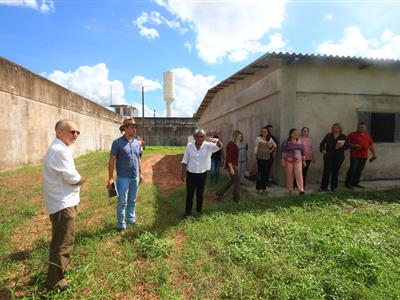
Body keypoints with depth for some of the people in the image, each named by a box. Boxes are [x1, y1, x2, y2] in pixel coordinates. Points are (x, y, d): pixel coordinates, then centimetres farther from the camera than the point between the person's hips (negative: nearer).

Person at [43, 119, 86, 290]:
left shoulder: (57, 148, 12)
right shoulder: (60, 150, -23)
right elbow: (73, 178, -23)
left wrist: (76, 179, -2)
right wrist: (81, 179, -3)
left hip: (61, 201, 11)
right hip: (63, 203, -11)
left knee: (60, 240, 26)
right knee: (64, 242, 1)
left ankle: (61, 265, 44)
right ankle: (54, 281, 15)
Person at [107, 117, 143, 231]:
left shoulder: (137, 143, 6)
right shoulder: (117, 143, -10)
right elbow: (111, 161, -10)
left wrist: (140, 173, 15)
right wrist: (110, 178, -13)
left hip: (135, 177, 5)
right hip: (123, 178, -5)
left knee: (132, 201, 17)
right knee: (122, 202, 4)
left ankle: (131, 219, 32)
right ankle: (121, 225, 17)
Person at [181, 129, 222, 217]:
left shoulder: (208, 146, -8)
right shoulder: (189, 146, -6)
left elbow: (220, 146, -24)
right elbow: (185, 161, 1)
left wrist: (217, 140, -47)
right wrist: (183, 173, 3)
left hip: (202, 174, 0)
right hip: (190, 173, 0)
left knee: (200, 194, 14)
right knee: (189, 194, 8)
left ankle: (199, 211, 33)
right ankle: (188, 212, 24)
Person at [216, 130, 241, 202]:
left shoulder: (234, 144, 10)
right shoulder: (231, 144, -19)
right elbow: (228, 158, -22)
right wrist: (231, 168, -24)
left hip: (234, 164, 10)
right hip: (231, 165, -10)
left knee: (233, 180, 18)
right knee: (237, 180, 3)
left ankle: (220, 193, 22)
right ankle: (236, 198, 18)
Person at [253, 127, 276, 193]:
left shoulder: (270, 139, 11)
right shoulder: (258, 138, -1)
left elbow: (275, 145, 24)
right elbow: (256, 147, -3)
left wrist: (271, 150, 12)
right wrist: (254, 155, -9)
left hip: (268, 158, 4)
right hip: (260, 157, -4)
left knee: (266, 172, 4)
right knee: (260, 172, -7)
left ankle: (264, 187, 15)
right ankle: (259, 187, 2)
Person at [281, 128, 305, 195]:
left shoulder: (300, 141, 9)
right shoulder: (286, 142, -2)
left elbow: (302, 151, 14)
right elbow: (283, 152, -3)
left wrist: (304, 160, 14)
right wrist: (283, 161, -7)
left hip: (298, 161, 2)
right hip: (289, 161, -2)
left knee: (299, 175, -7)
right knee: (289, 176, 4)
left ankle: (301, 190, -6)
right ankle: (290, 190, 15)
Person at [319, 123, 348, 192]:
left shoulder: (343, 137, 6)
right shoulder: (328, 135, 8)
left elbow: (347, 146, 1)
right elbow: (322, 143, 8)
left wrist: (341, 147, -17)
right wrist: (322, 150, -7)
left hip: (338, 156, 1)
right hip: (328, 155, 0)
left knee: (335, 171, 7)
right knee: (327, 170, -5)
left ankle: (334, 187, 19)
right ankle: (324, 187, -1)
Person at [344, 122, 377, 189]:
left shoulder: (368, 135, 14)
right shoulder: (352, 134, -1)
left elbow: (371, 145, 19)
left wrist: (374, 154, 16)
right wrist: (354, 146, -18)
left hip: (364, 156, 5)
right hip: (355, 155, -5)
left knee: (359, 170, 7)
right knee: (353, 168, -10)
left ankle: (355, 183, 16)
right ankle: (348, 183, -3)